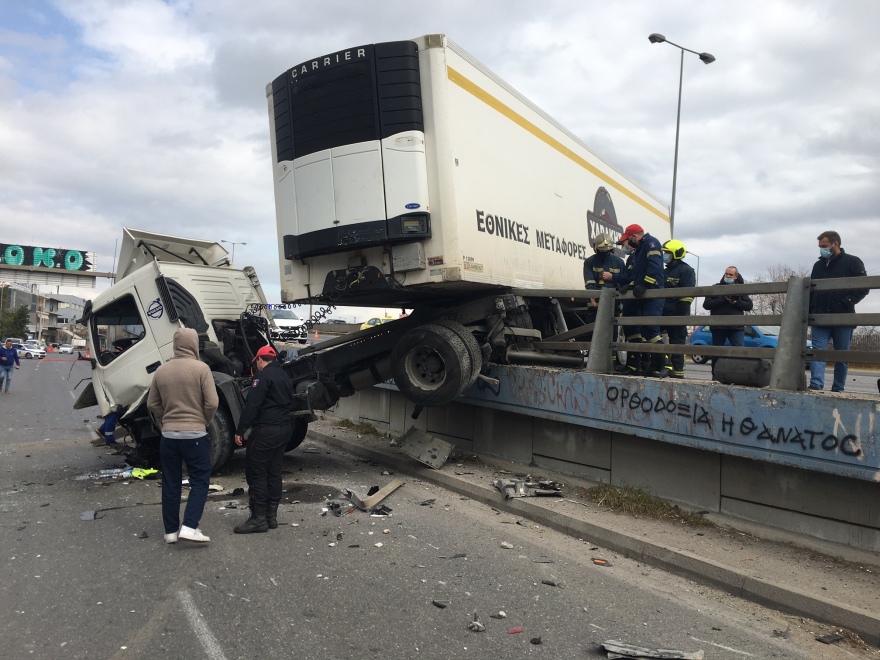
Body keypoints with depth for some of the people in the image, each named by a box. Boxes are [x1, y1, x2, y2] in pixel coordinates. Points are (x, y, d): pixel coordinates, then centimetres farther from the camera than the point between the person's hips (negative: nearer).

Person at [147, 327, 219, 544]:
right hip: (194, 434, -4)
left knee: (170, 483, 13)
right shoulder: (201, 368, -11)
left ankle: (171, 530, 20)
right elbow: (212, 403, -14)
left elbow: (152, 404, 9)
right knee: (200, 481, 6)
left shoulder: (161, 370, 4)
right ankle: (189, 527, -4)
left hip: (168, 435, 5)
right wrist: (204, 422, 3)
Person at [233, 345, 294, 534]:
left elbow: (252, 405, -18)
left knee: (255, 473, -3)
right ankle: (271, 516, 15)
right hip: (284, 429, 9)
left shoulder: (263, 375, -11)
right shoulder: (285, 377, 18)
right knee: (274, 472, 12)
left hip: (266, 430, -9)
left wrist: (240, 430, -15)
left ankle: (258, 518, -2)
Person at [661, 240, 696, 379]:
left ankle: (678, 371, -1)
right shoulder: (666, 271, 22)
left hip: (677, 315, -8)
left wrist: (682, 313, -20)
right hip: (664, 313, 8)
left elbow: (688, 294, -13)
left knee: (677, 342, -5)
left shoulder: (686, 270, -5)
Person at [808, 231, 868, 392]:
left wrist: (848, 302, -16)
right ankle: (816, 385, -15)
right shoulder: (818, 265, 16)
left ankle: (838, 389, 10)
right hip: (820, 318, 4)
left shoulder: (852, 262, 2)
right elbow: (811, 290, 19)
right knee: (818, 351, -8)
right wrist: (809, 309, 8)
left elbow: (863, 287, -3)